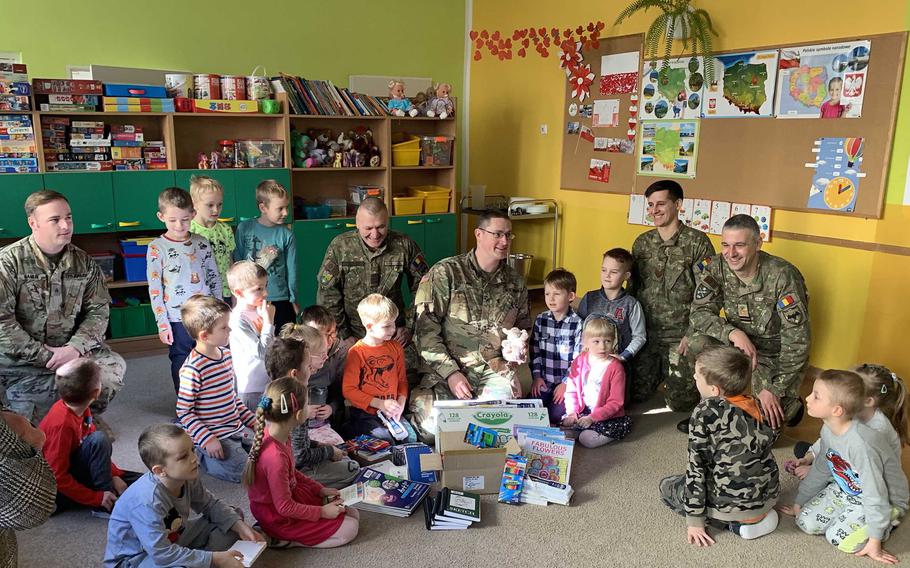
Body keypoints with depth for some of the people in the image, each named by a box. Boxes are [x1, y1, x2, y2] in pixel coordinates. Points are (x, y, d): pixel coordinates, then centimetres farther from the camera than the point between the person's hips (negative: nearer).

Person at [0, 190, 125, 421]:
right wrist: (44, 355, -19)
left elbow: (98, 310, 0)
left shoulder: (84, 262, 2)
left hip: (71, 350, 4)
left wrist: (74, 347, -16)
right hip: (21, 362, -4)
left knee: (114, 366, -15)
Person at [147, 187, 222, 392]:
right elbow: (154, 289, -4)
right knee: (182, 366, 9)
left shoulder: (202, 243, 3)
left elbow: (215, 278, 10)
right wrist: (162, 324, -6)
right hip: (178, 318, -2)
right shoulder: (157, 248, -5)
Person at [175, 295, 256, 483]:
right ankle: (198, 453, 6)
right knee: (243, 472, -15)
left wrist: (252, 420, 13)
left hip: (236, 428, 8)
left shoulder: (225, 353, 4)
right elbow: (183, 412, -17)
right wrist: (207, 440, -22)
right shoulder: (192, 369, -22)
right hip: (214, 436, -8)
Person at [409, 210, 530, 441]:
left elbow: (523, 328, 25)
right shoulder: (445, 273, -7)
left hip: (494, 370, 3)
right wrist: (451, 373, -16)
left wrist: (513, 360, 9)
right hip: (444, 370, -3)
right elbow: (426, 328, -11)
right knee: (432, 428, -22)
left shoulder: (515, 282, 9)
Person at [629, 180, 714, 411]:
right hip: (645, 333, 4)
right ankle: (660, 371, 34)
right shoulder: (642, 242, 6)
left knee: (679, 401, -3)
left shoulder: (697, 242, -9)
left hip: (681, 337, -4)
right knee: (635, 394, 5)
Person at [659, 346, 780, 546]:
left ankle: (735, 524, 3)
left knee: (667, 485, 16)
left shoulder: (705, 411, -19)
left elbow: (696, 466, -16)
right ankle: (759, 516, 14)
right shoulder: (757, 405, -2)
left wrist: (694, 518, -9)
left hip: (732, 504, -6)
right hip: (769, 497, 6)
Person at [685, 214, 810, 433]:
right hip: (739, 346, 4)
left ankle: (790, 404, 22)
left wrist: (775, 391, -22)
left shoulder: (783, 276, -25)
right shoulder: (716, 268, -13)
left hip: (777, 357, -3)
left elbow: (797, 341, -22)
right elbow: (699, 313, -13)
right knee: (697, 343, -24)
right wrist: (733, 333, -32)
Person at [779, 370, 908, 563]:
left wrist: (874, 541, -21)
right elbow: (820, 470, 5)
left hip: (885, 500, -6)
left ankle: (888, 522, 4)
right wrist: (799, 503, 12)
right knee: (806, 522, -7)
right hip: (845, 489, 6)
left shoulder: (861, 443, -36)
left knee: (838, 537, -21)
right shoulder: (828, 430, -10)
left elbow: (875, 495, -29)